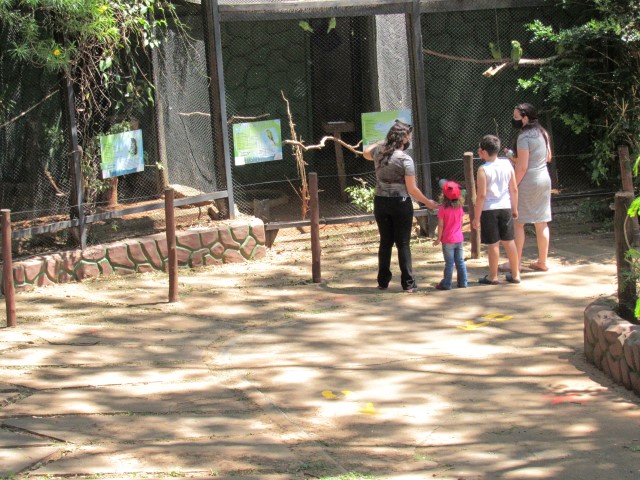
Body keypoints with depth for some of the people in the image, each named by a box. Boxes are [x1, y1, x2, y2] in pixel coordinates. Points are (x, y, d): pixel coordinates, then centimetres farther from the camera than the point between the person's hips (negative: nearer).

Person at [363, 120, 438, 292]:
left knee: (385, 243, 14)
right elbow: (412, 189, -14)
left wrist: (382, 142, 29)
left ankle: (383, 282, 18)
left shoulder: (379, 152, 0)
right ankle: (408, 284, 1)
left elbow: (366, 152, 27)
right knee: (403, 244, 1)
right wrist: (427, 202, 0)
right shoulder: (405, 160, -15)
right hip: (400, 203, -5)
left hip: (380, 202, 5)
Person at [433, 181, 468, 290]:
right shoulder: (460, 208, 1)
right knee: (460, 261, 10)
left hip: (448, 240, -4)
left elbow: (440, 225, -12)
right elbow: (461, 223, 11)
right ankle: (463, 283, 13)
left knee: (449, 263, 1)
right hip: (459, 238, 4)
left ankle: (447, 284, 7)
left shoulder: (443, 209, -13)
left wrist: (438, 239, -3)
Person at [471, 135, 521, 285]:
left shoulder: (483, 169, -13)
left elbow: (481, 195, -15)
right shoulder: (507, 164, 1)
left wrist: (476, 217, -10)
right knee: (509, 241, 13)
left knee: (493, 243, 2)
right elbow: (514, 189, 5)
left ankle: (493, 276, 10)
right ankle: (515, 274, 18)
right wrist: (514, 208, 18)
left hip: (489, 209, -5)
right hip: (505, 207, 5)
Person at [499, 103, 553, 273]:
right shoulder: (542, 133, 9)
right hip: (544, 179, 8)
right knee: (541, 223, 10)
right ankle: (542, 262, 14)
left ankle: (516, 262, 1)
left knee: (518, 222, 0)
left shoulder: (524, 137, -16)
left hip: (527, 182, -8)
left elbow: (522, 167, -19)